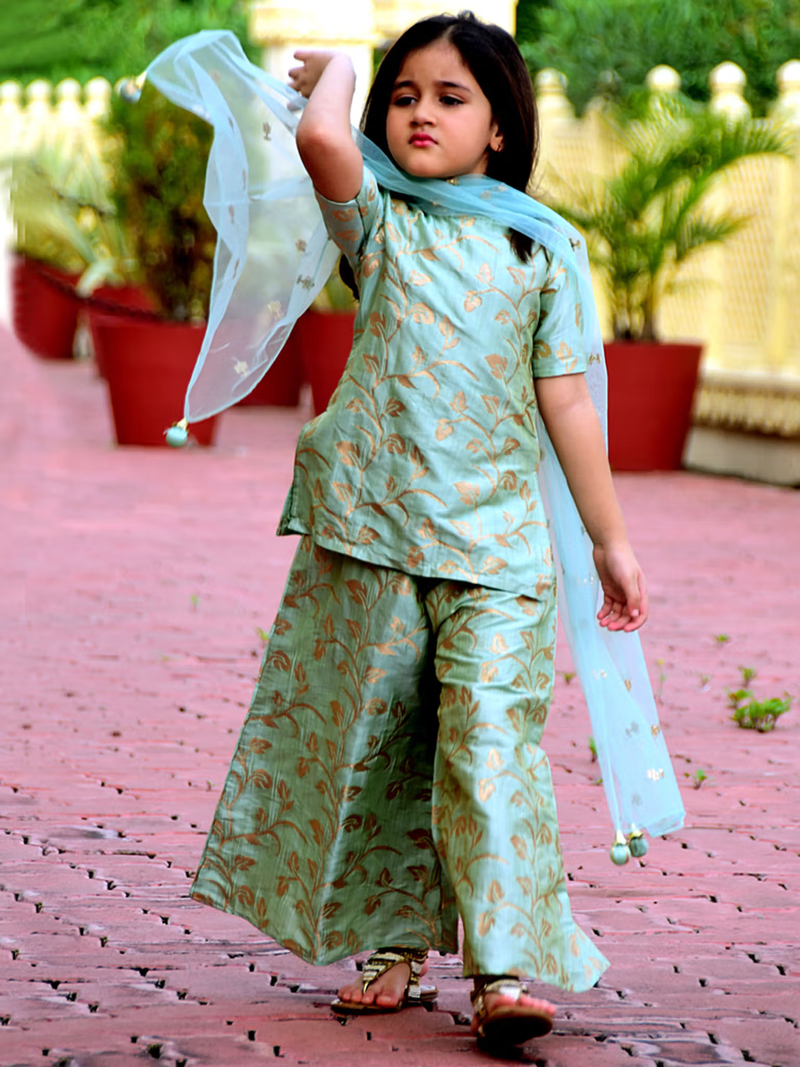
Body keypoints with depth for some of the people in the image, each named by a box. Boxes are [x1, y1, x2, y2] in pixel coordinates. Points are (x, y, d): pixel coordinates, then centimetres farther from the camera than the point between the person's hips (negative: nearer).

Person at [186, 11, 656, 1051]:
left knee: (494, 744, -12)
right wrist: (336, 69, 6)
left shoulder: (536, 254, 10)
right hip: (371, 533, 1)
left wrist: (612, 540, 10)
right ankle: (397, 947, 19)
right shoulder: (377, 224, 8)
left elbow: (566, 402, 11)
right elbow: (321, 138, -14)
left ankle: (506, 968, -17)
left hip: (496, 540, -1)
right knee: (378, 745, 6)